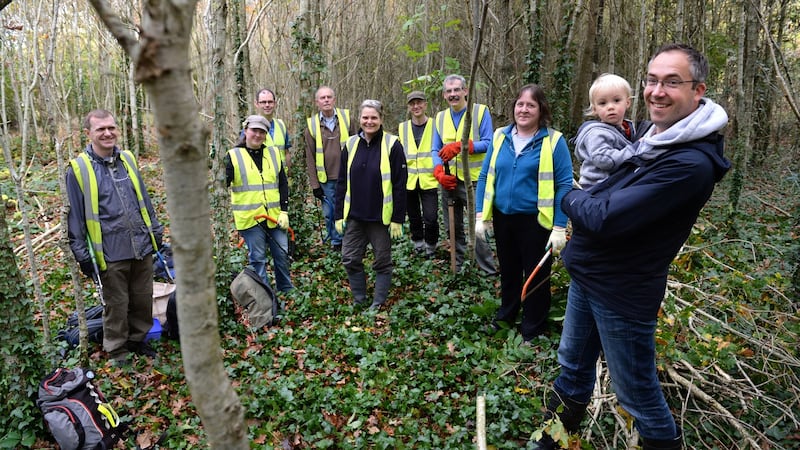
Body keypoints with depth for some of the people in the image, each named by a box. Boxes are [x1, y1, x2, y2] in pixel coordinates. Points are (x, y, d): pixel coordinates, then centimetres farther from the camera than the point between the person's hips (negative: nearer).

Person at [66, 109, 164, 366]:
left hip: (142, 247, 4)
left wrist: (156, 230, 15)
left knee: (143, 299, 15)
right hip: (110, 254, -4)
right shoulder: (79, 168, -6)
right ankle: (117, 352, 28)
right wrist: (82, 254, -5)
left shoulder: (128, 159, 7)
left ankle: (138, 339, 37)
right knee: (116, 305, 9)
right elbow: (75, 216, -4)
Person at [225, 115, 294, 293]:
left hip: (274, 216, 4)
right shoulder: (233, 156, -2)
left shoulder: (274, 153, 9)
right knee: (257, 258, 4)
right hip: (249, 217, -3)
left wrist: (284, 211, 2)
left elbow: (283, 184, 9)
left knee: (282, 254, 11)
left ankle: (286, 290, 29)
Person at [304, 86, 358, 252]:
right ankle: (336, 243, 25)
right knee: (330, 214, 8)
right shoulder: (312, 124, 2)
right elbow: (310, 157, 4)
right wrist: (314, 184, 0)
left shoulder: (346, 118, 1)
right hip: (326, 180, 1)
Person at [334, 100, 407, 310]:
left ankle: (378, 304, 22)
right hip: (354, 215, 4)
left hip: (381, 216, -4)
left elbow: (399, 185, -8)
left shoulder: (392, 145, -7)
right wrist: (339, 215, 4)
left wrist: (398, 219, -11)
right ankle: (359, 301, 24)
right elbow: (342, 182, 8)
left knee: (382, 261, 8)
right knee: (350, 259, 6)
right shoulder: (351, 145, 5)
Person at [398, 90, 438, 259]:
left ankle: (430, 248, 18)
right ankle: (418, 245, 33)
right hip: (408, 181, 3)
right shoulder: (402, 128, 7)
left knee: (431, 218, -6)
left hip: (429, 181, -3)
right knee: (414, 218, 14)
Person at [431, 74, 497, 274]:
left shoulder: (480, 111, -4)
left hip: (473, 180, -5)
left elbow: (488, 143, -10)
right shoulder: (440, 117, 11)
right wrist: (439, 172, -11)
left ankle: (490, 272, 9)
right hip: (448, 181, 5)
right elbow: (435, 150, 8)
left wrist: (460, 146, -23)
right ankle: (456, 268, 29)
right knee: (453, 228, 15)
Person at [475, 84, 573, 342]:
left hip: (535, 221, -4)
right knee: (508, 271, 22)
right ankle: (506, 315, 44)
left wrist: (559, 228, -15)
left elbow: (565, 185, -11)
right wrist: (481, 216, 0)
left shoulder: (553, 140, -11)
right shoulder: (500, 137, 2)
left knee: (536, 276, 12)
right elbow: (485, 177, 5)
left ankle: (532, 329, 30)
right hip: (503, 218, 4)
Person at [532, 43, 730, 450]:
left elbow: (604, 218, -29)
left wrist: (569, 199, -10)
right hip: (586, 274, 9)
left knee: (636, 393, 10)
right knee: (572, 366, 23)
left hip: (621, 291, -9)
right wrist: (584, 203, 0)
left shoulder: (691, 163, -25)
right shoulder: (652, 136, 5)